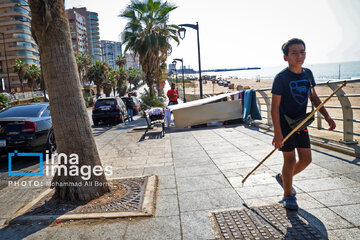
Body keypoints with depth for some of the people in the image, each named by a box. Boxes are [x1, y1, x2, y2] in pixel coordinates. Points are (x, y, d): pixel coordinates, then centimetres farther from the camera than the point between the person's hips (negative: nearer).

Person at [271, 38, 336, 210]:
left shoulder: (307, 74, 4)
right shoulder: (281, 78, -15)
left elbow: (314, 98, 16)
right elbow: (275, 107, -18)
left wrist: (327, 117, 8)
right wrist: (277, 133, -22)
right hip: (285, 124, -6)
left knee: (306, 159, 10)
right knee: (290, 160, 0)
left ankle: (283, 177, 36)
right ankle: (288, 196, 19)